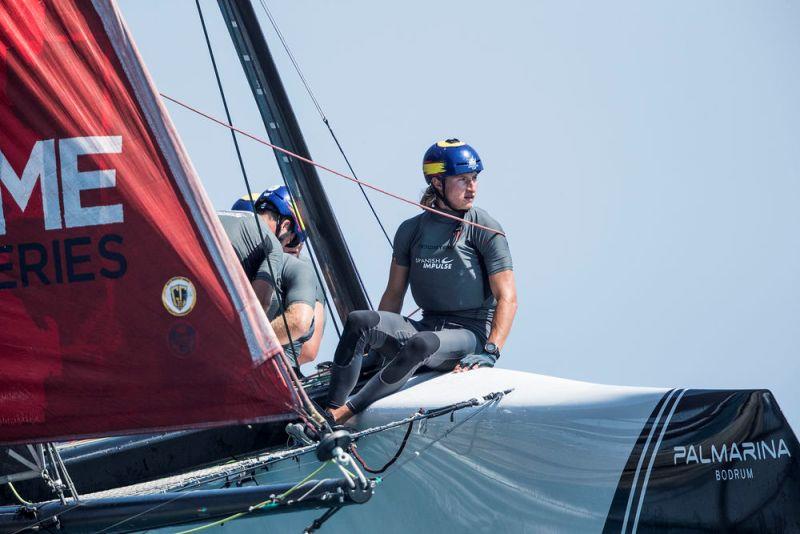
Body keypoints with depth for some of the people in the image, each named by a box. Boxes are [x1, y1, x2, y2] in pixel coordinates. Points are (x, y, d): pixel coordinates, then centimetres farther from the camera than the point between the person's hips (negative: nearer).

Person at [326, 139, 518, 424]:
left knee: (423, 343, -38)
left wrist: (490, 352, -20)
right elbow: (394, 294, 16)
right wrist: (373, 342, 6)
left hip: (469, 334, -4)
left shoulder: (485, 229, -2)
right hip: (425, 326, 4)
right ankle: (330, 409, -30)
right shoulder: (412, 230, 11)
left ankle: (346, 413, -36)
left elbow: (507, 298, -7)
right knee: (359, 320, -23)